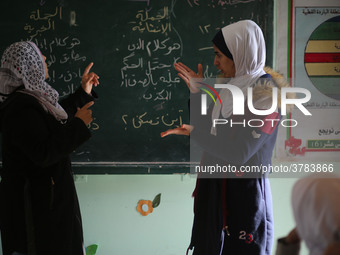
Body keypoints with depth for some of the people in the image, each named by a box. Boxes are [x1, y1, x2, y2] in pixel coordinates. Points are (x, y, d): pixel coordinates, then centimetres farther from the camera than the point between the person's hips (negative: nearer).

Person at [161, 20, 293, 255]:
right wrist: (196, 91, 8)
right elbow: (205, 128, 14)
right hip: (213, 189, 8)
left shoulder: (265, 95, -16)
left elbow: (238, 153, -22)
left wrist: (193, 133, -15)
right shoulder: (230, 87, 9)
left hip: (244, 193, -8)